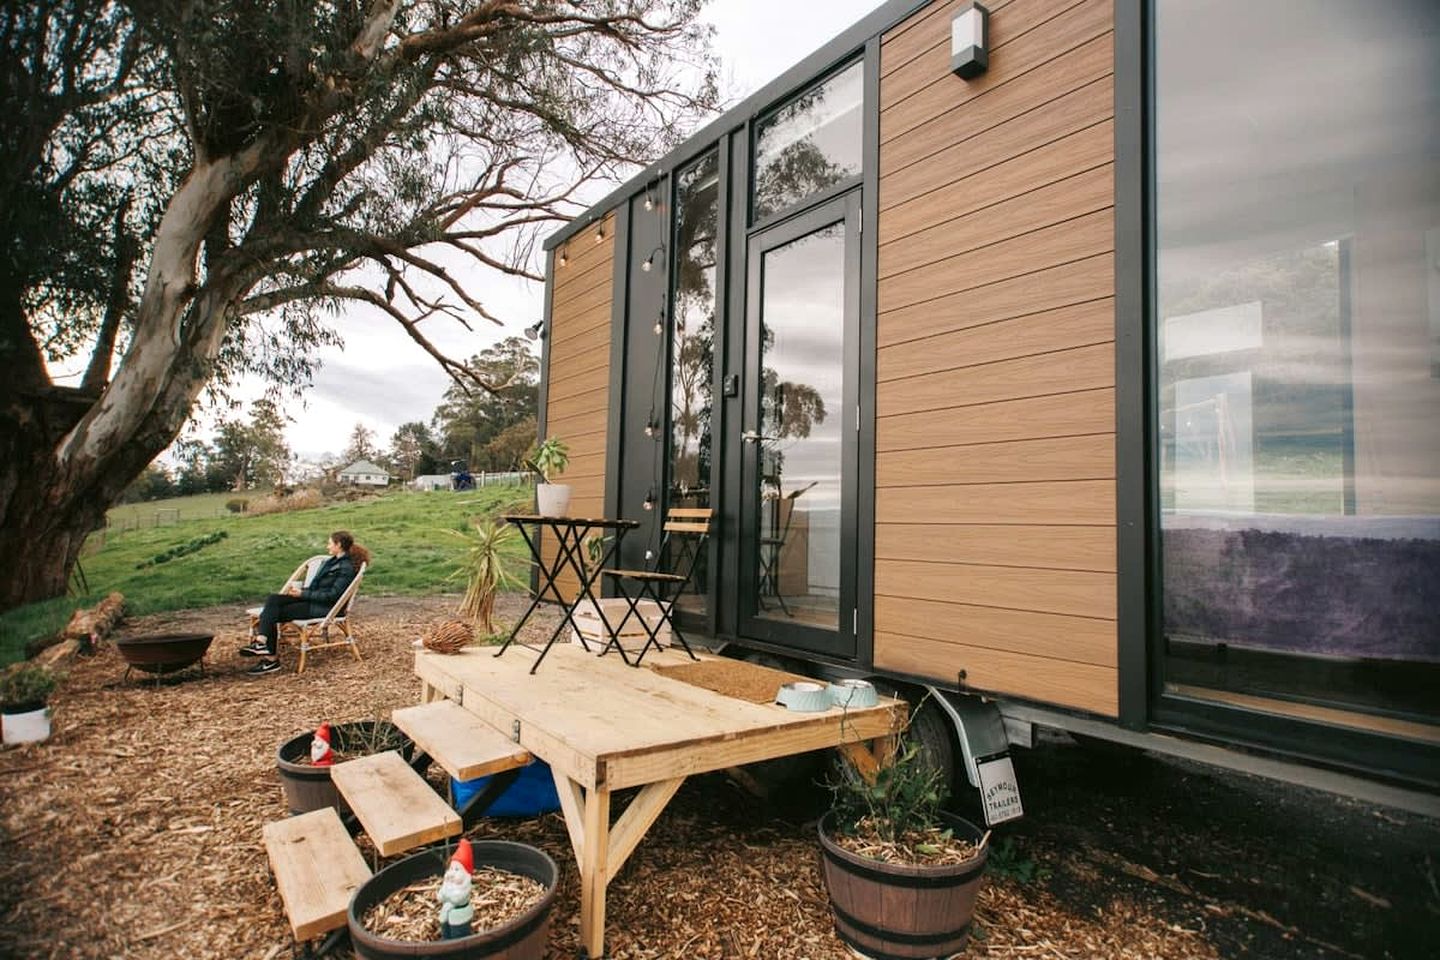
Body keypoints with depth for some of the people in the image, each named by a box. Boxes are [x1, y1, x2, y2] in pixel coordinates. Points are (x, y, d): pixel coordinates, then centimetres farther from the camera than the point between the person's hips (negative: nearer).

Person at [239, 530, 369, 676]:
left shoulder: (346, 568, -13)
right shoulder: (333, 562, 16)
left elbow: (333, 595, -18)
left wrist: (303, 594, -15)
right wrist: (300, 588, 3)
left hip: (324, 607, -9)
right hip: (312, 599, 9)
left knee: (274, 614, -12)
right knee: (272, 599, -9)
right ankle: (262, 642, -20)